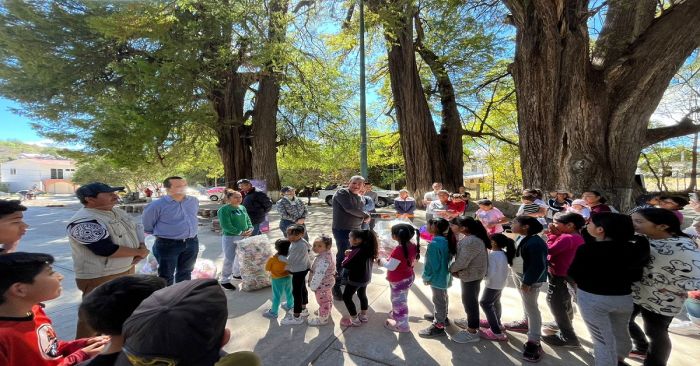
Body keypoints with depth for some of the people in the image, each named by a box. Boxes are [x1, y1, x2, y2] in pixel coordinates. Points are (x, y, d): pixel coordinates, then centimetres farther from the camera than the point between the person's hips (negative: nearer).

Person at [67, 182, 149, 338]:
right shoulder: (84, 221, -24)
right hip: (100, 277, -9)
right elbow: (107, 249, -29)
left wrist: (142, 247, -8)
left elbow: (136, 227, 11)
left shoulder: (117, 212, 3)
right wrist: (139, 252, -15)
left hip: (127, 269, 9)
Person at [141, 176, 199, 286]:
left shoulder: (194, 201, 1)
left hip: (192, 243, 5)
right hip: (167, 245, -5)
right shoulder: (157, 205, -14)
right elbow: (147, 225, -1)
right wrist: (161, 234, 11)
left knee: (185, 272, 20)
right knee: (166, 275, 9)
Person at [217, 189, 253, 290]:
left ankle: (237, 274, 39)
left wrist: (250, 229, -9)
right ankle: (224, 281, 16)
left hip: (243, 237, 7)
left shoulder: (242, 208, 6)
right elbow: (225, 226, -22)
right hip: (229, 238, -7)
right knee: (229, 259, 1)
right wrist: (240, 232, -25)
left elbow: (248, 220, 11)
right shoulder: (224, 209, -15)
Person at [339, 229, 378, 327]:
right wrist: (350, 254, -7)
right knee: (362, 295, 26)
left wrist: (347, 256, -8)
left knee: (346, 297, 9)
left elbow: (345, 265, -25)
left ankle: (355, 320, 17)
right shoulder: (367, 248, -5)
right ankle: (363, 316, 41)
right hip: (366, 278, 9)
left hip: (356, 279, -9)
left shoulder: (357, 251, -30)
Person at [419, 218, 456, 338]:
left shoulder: (434, 244, -31)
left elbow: (432, 264, -26)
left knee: (439, 300, 6)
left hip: (437, 277, -9)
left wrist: (426, 277, -11)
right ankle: (441, 316, 47)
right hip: (445, 275, 9)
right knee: (443, 297, 26)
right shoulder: (446, 240, -3)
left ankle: (438, 327, 21)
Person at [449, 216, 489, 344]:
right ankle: (471, 322, 44)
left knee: (470, 302, 6)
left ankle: (472, 332, 22)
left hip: (471, 276, -9)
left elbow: (462, 262, -27)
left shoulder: (471, 242, -31)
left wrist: (451, 269, -12)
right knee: (469, 300, 24)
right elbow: (460, 254, 8)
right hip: (470, 274, 9)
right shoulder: (470, 237, 0)